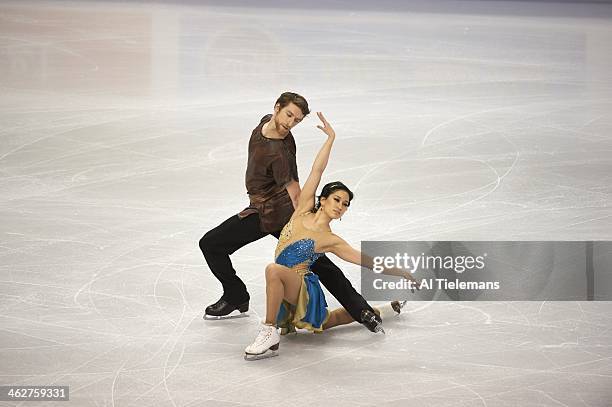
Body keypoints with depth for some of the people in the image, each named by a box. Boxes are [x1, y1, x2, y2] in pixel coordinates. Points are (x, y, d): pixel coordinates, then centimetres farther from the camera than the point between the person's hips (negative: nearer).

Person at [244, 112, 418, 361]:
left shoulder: (331, 241, -10)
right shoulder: (303, 211, 0)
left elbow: (370, 262, -6)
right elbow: (317, 171, -5)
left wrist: (402, 273, -10)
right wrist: (330, 137, -4)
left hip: (302, 288, -6)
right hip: (287, 292, 6)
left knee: (274, 269, -37)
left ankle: (270, 335, -30)